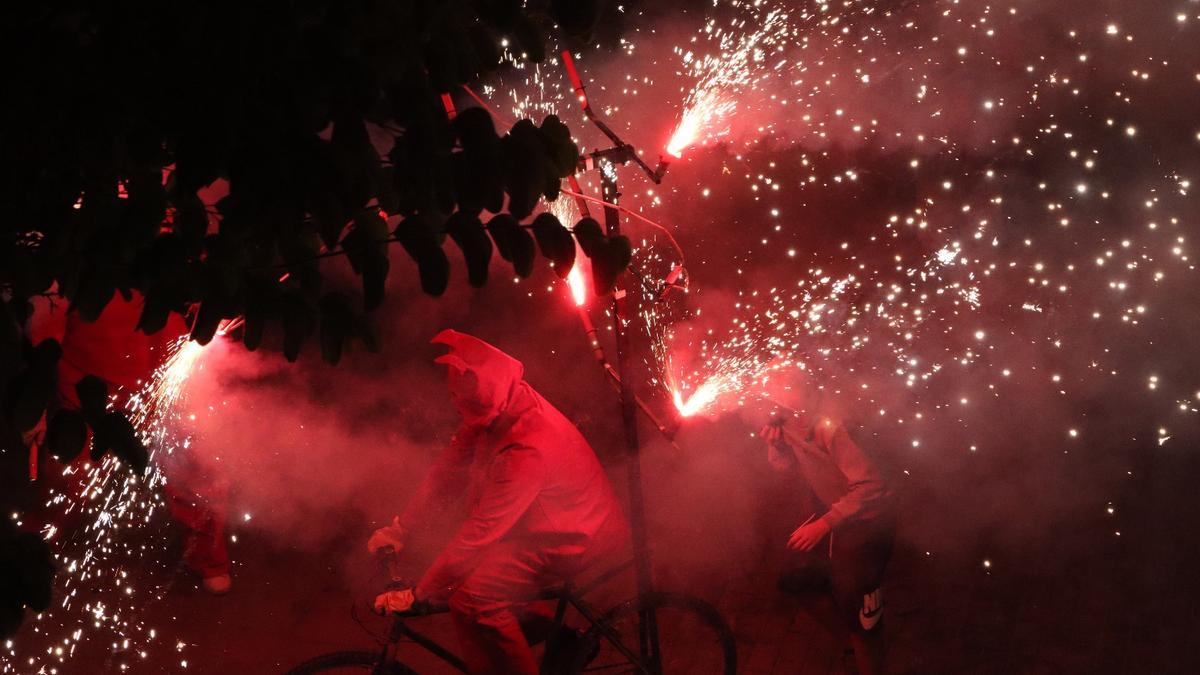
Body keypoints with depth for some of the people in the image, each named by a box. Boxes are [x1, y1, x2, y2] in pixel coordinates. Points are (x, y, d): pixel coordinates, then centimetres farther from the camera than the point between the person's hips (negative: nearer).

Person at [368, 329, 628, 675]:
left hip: (573, 540, -9)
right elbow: (449, 471, 3)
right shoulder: (493, 412, -8)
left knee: (472, 600, -22)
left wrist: (418, 594, -26)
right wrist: (400, 528, 2)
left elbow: (482, 530, -31)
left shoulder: (527, 448, -35)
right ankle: (550, 632, 20)